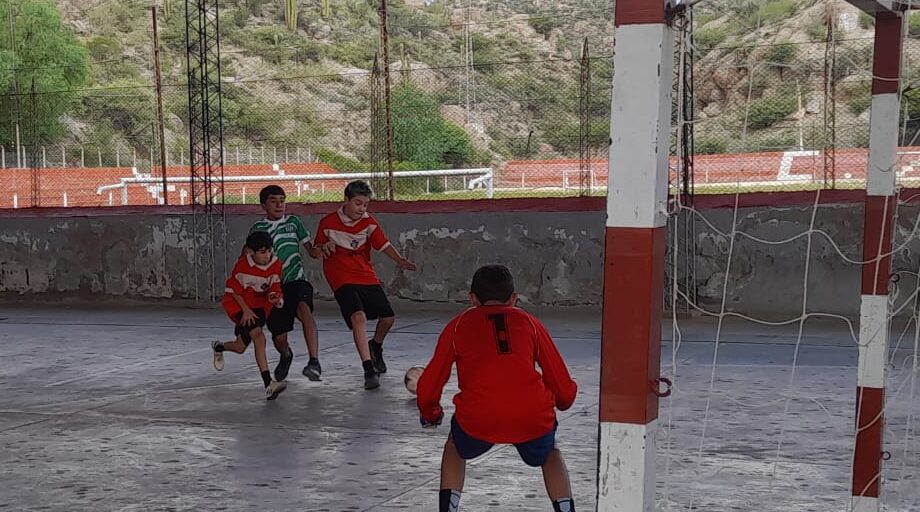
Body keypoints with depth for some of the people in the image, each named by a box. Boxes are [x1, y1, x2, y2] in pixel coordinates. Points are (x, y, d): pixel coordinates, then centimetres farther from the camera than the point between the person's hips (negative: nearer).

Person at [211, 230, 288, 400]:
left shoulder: (276, 264, -12)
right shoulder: (243, 265, -21)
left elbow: (275, 287, -2)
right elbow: (233, 289, -9)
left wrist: (275, 297, -25)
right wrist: (246, 310, -15)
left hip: (260, 305, 5)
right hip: (239, 304, -5)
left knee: (240, 347, 8)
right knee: (259, 337, -25)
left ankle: (219, 347, 46)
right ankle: (268, 384, -28)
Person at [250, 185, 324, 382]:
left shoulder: (293, 221, 10)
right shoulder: (257, 229, 6)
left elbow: (310, 249, 13)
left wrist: (318, 251, -11)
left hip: (297, 279, -1)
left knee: (304, 309, -33)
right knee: (279, 337, 1)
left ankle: (314, 362, -41)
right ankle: (286, 356, 40)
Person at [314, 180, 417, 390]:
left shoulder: (369, 223, 1)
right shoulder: (328, 223, -4)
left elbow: (384, 244, -9)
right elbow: (317, 248, 8)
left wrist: (400, 260, -27)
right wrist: (324, 247, -16)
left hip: (367, 277, 4)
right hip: (342, 279, -4)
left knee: (388, 317, 4)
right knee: (358, 317, -26)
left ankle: (375, 346, 39)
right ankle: (369, 370, -26)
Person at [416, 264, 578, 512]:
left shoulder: (459, 324, 21)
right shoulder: (529, 322, 22)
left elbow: (429, 385, 22)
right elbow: (564, 388, 22)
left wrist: (430, 414, 44)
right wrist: (562, 402, 46)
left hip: (477, 418, -1)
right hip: (533, 417, 1)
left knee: (455, 449, 32)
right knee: (550, 454, 33)